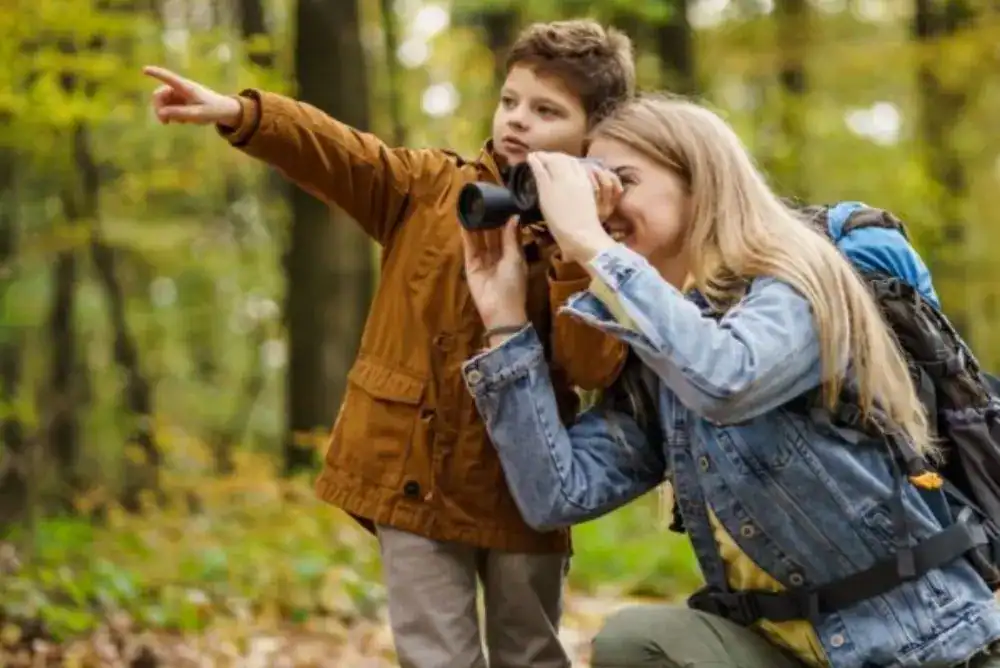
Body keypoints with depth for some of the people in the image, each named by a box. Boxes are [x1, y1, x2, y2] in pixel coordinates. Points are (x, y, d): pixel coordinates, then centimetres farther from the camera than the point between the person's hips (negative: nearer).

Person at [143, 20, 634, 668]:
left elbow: (596, 369, -16)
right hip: (415, 474, 1)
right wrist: (236, 112, -29)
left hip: (521, 488, 0)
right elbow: (338, 152, -13)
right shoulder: (428, 187, 2)